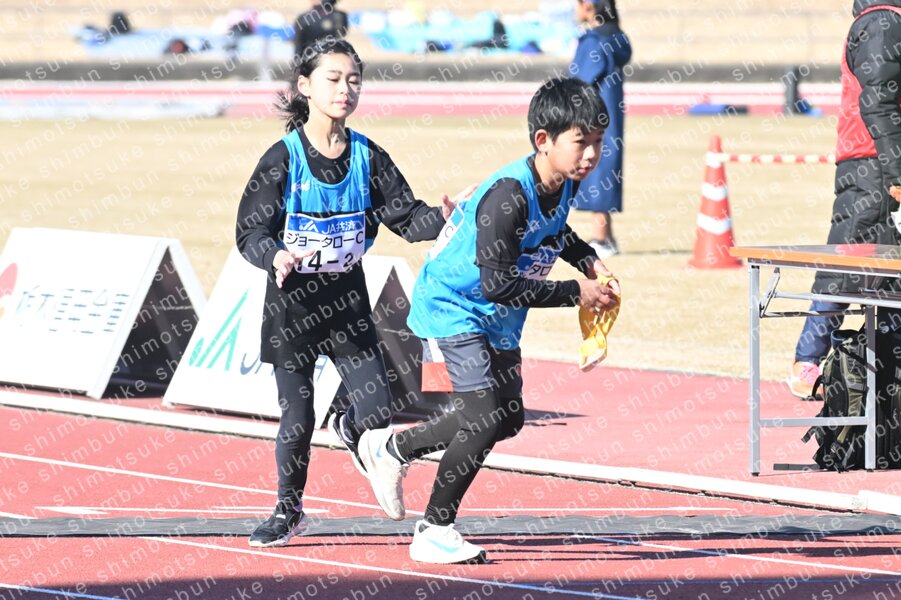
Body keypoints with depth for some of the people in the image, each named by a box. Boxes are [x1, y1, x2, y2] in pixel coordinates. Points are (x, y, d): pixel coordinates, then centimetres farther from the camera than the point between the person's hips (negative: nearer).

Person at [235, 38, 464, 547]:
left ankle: (349, 429, 35)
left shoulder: (368, 157, 0)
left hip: (347, 300, 3)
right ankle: (289, 510, 24)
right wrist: (276, 256, -33)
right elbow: (251, 232, -12)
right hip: (292, 302, -3)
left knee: (377, 409, -4)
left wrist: (443, 218, -24)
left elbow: (406, 216, -3)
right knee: (297, 419, 0)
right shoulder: (284, 158, -10)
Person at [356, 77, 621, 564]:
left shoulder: (563, 183, -5)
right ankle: (434, 532, 1)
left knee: (507, 419, 12)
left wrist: (587, 260, 3)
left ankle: (392, 448, 31)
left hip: (497, 322, 9)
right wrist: (576, 293, -28)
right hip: (453, 309, -9)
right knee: (484, 417, -15)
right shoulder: (508, 195, -32)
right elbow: (498, 284, -33)